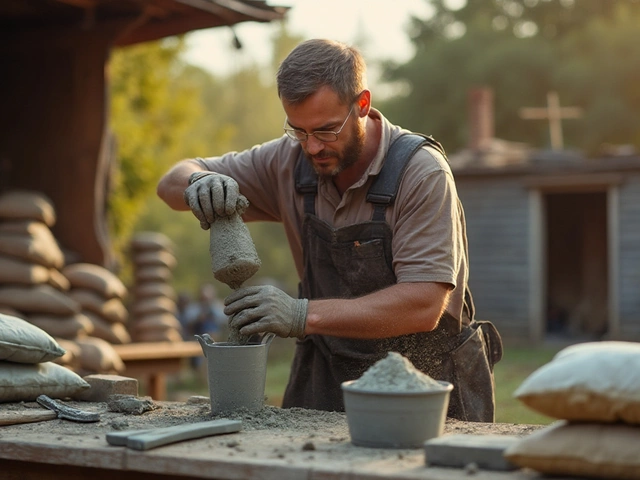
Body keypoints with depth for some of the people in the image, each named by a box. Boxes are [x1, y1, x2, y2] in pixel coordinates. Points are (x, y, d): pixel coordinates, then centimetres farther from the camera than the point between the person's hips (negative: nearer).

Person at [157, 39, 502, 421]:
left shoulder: (421, 172, -15)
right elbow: (172, 184, 8)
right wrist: (200, 183, -17)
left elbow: (423, 305, -23)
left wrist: (303, 314, -31)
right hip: (327, 382, 2)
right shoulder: (290, 161, 0)